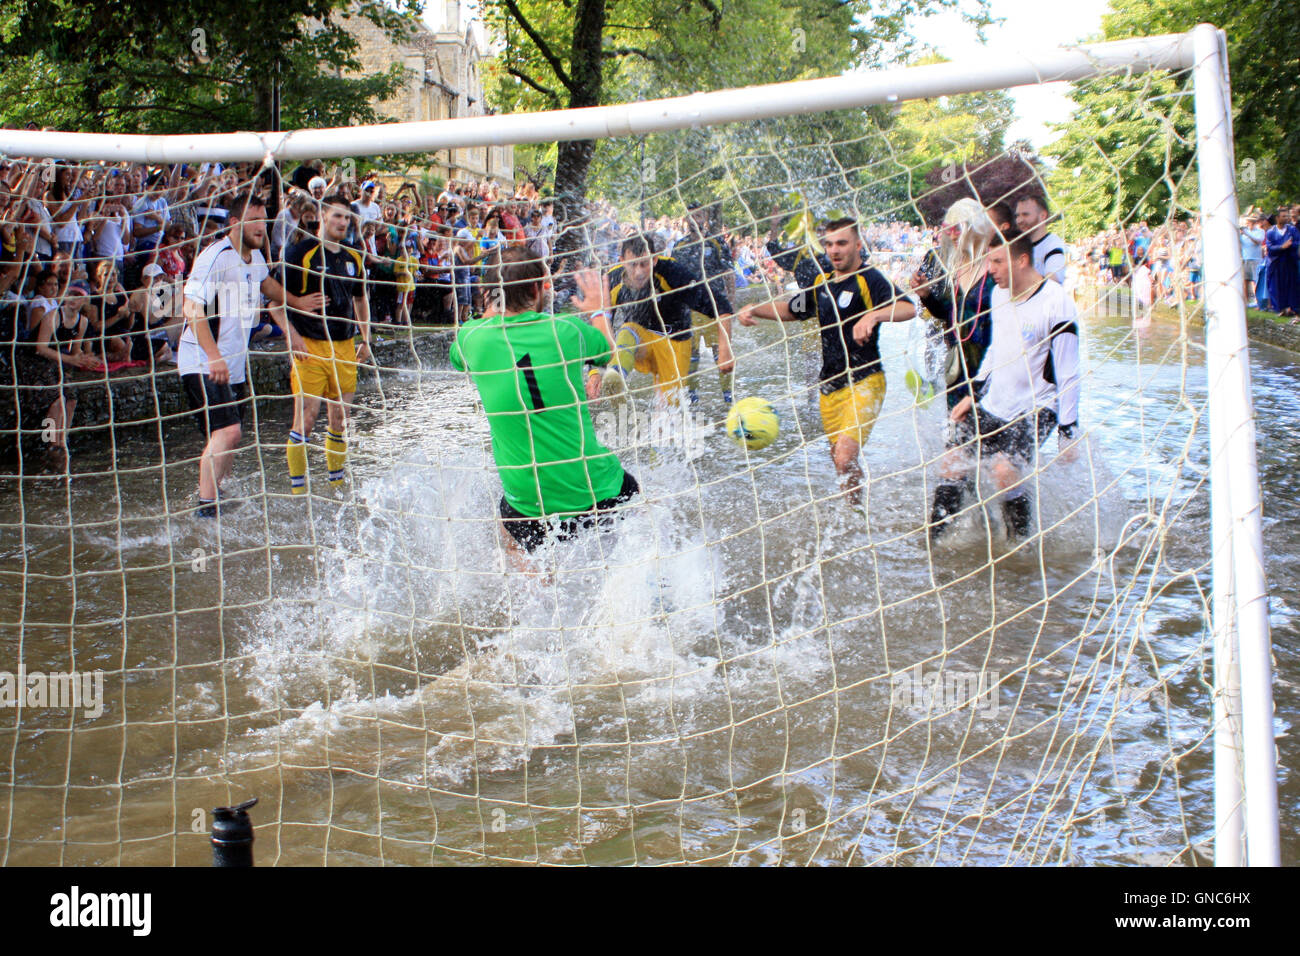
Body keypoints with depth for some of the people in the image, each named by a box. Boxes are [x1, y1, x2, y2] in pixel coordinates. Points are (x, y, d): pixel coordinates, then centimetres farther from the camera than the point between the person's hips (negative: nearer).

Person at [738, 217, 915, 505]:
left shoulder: (869, 279, -11)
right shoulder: (822, 282, 12)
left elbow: (908, 308, -27)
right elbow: (790, 310, 28)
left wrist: (874, 315, -45)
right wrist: (755, 310, 10)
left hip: (864, 382, -7)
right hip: (830, 385, 8)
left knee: (845, 459, -20)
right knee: (840, 462, 12)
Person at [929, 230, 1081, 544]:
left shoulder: (1056, 303, -18)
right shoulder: (999, 293, 4)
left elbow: (1068, 375, -16)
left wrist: (1068, 433, -16)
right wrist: (974, 394, 16)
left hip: (1036, 410, -7)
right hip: (993, 405, 7)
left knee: (1005, 471, -24)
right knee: (953, 462, 1)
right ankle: (933, 539, 12)